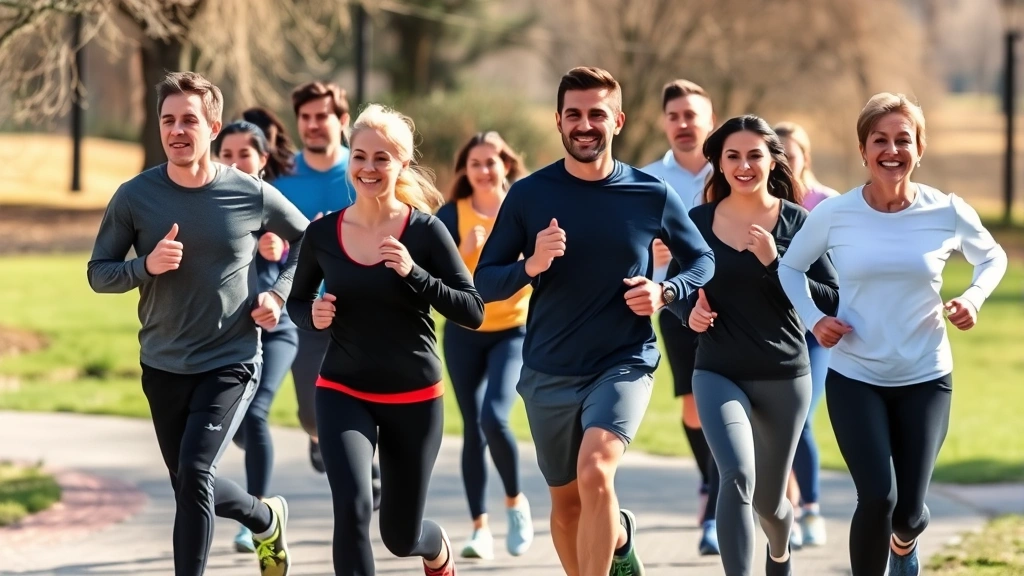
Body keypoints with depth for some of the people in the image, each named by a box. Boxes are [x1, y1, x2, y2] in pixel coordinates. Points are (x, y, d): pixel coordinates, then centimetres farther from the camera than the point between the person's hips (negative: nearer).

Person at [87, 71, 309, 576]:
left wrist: (279, 293, -4)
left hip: (232, 362, -3)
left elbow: (305, 240, 10)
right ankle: (266, 519, 45)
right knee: (191, 488, 15)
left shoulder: (252, 195, -8)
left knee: (194, 473, -22)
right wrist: (147, 265, -20)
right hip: (163, 367, 3)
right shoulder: (135, 197, -7)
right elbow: (98, 273, -2)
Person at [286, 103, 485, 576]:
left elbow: (473, 312, -12)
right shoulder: (323, 233, -3)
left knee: (401, 537, 12)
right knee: (352, 509, -24)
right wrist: (313, 315, -10)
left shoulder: (425, 231, -9)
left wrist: (414, 273, -25)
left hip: (414, 396, -1)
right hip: (343, 392, 1)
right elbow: (297, 301, 13)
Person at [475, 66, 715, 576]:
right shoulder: (529, 195, -3)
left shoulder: (652, 195, -4)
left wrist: (665, 294, -11)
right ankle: (618, 534, 46)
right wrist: (530, 266, -22)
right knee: (567, 504, 15)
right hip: (549, 372, 2)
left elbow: (703, 262, 9)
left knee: (595, 472, -27)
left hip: (625, 363, -2)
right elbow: (484, 283, -2)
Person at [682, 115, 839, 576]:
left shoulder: (797, 223, -5)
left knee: (768, 499, 16)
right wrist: (689, 309, -7)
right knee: (738, 478, -26)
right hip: (718, 374, 0)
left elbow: (833, 300, -10)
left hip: (784, 377, 0)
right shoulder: (698, 222, 0)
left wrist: (774, 263, -21)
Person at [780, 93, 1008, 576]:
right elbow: (790, 267, 10)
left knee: (909, 509, 4)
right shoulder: (834, 215, -7)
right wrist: (813, 318, -7)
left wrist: (974, 297, -8)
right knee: (877, 496, -19)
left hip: (926, 377, 1)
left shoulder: (948, 213, -7)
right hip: (854, 376, -1)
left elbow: (993, 258, 12)